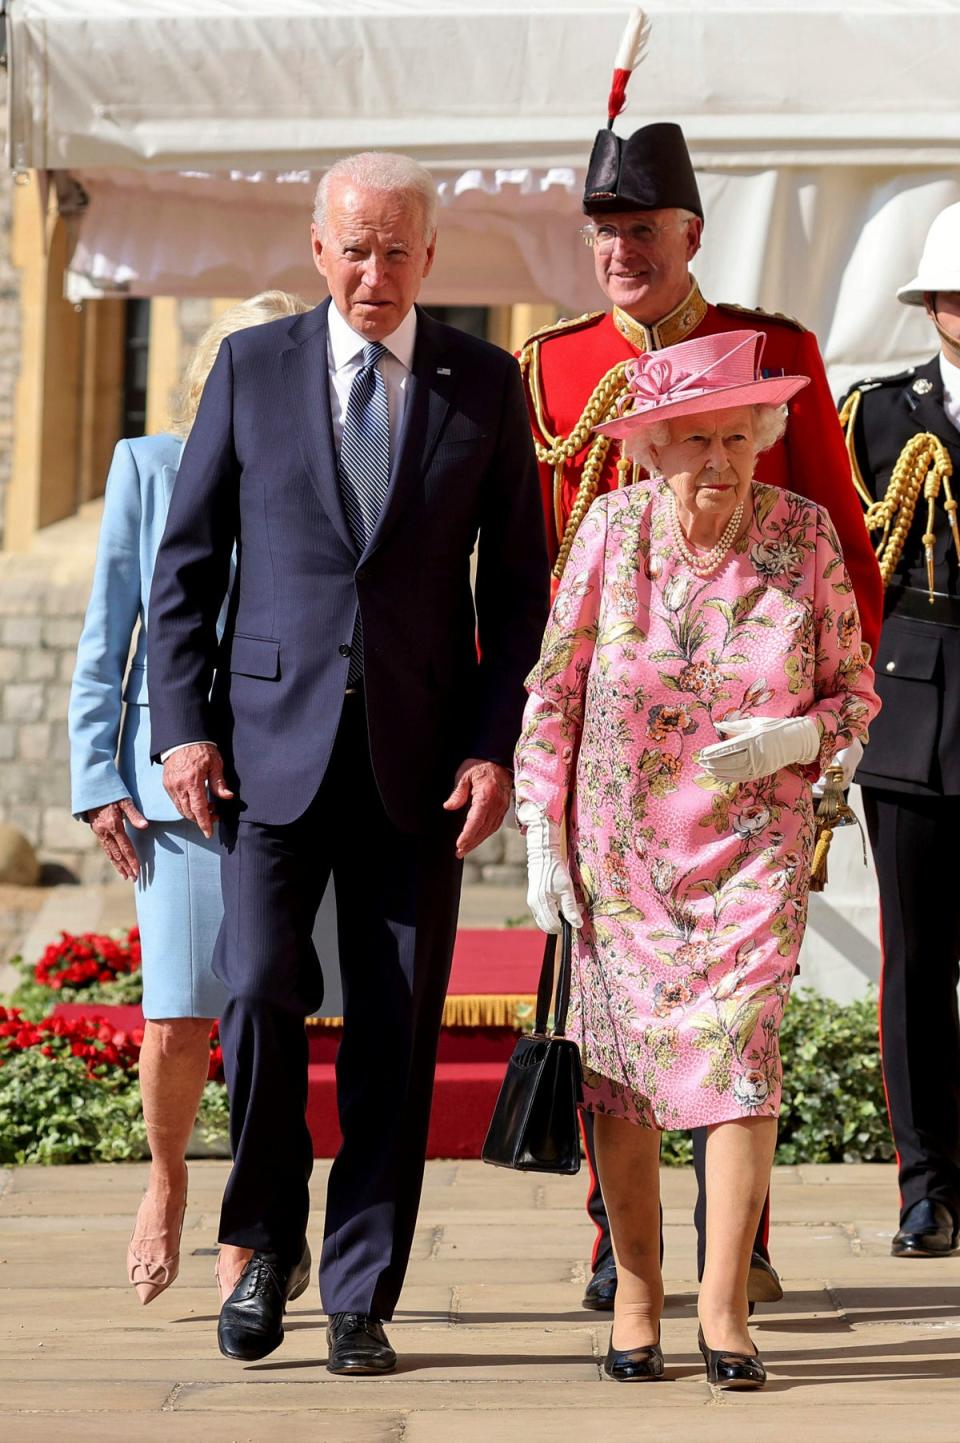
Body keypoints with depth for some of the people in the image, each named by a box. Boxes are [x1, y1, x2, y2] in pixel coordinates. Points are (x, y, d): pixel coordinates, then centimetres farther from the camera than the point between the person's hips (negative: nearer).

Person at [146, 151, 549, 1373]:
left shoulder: (485, 385, 6)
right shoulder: (251, 368, 6)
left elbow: (517, 583, 7)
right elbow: (185, 562, 7)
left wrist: (497, 745, -3)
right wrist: (182, 724, -2)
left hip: (420, 754, 1)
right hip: (274, 743, 0)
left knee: (396, 1030, 1)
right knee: (259, 991, -12)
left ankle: (360, 1296, 12)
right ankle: (267, 1241, 13)